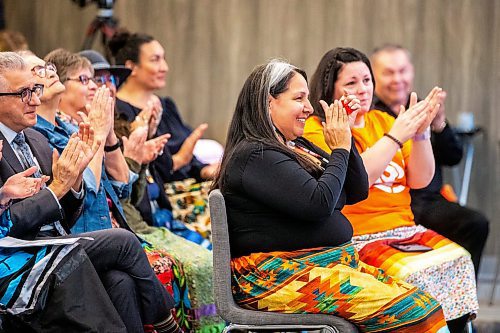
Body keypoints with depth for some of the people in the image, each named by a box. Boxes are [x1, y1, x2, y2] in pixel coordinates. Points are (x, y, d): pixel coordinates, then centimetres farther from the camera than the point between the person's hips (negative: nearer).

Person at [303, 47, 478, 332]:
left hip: (405, 230, 6)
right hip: (359, 238, -6)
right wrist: (395, 137, -14)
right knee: (413, 275, -32)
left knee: (458, 260, -21)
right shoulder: (316, 130, -1)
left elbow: (420, 180, 13)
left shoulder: (382, 121, 18)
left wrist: (420, 133, -3)